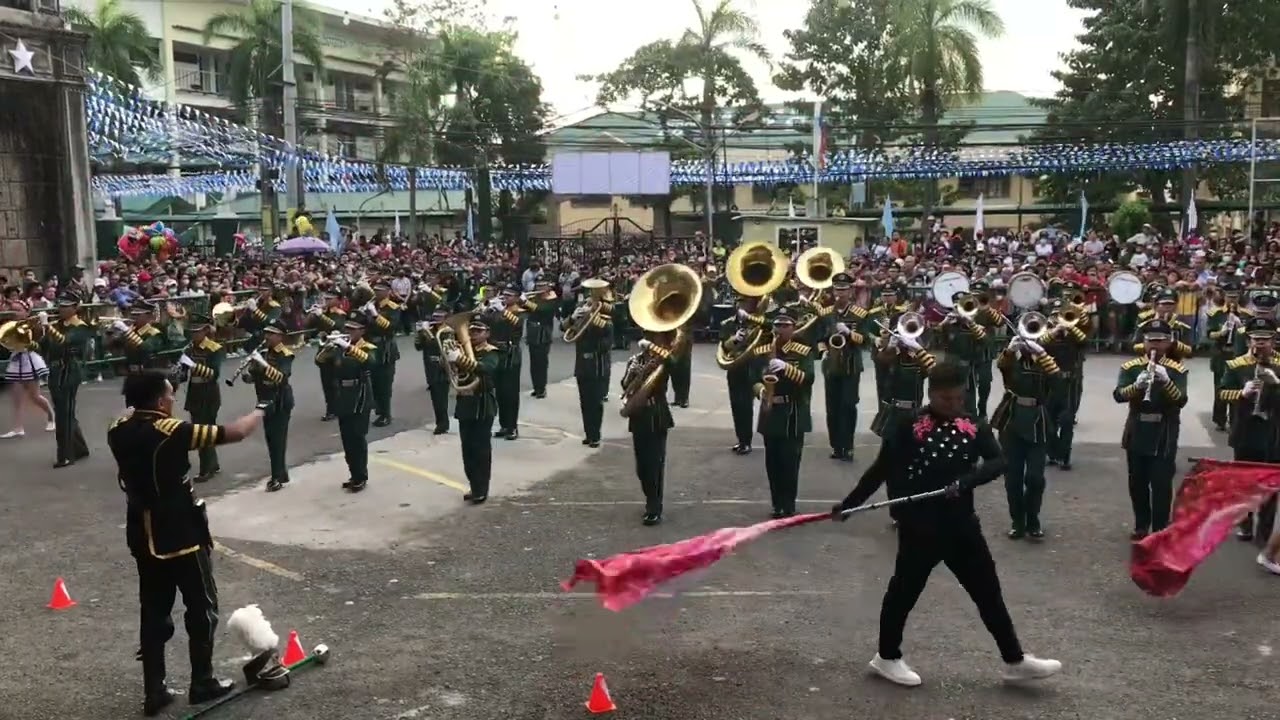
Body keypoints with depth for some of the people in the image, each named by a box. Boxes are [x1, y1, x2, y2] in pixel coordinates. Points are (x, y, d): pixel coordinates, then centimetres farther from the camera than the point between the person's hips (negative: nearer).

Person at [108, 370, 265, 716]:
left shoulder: (118, 430, -3)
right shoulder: (170, 432, -22)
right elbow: (234, 432, -17)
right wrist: (258, 414, -1)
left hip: (144, 536, 6)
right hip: (181, 535, -6)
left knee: (153, 613, 13)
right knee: (202, 608, 11)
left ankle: (153, 692, 17)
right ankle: (202, 683, 20)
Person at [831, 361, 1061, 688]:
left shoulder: (974, 426, 2)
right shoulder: (907, 425, -11)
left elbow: (998, 461, -8)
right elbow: (882, 469, -6)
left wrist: (968, 480, -25)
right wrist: (848, 504, -6)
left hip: (961, 524, 5)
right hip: (919, 527, -5)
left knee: (988, 591, 14)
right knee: (904, 590, 9)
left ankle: (1015, 660, 27)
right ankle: (887, 657, 26)